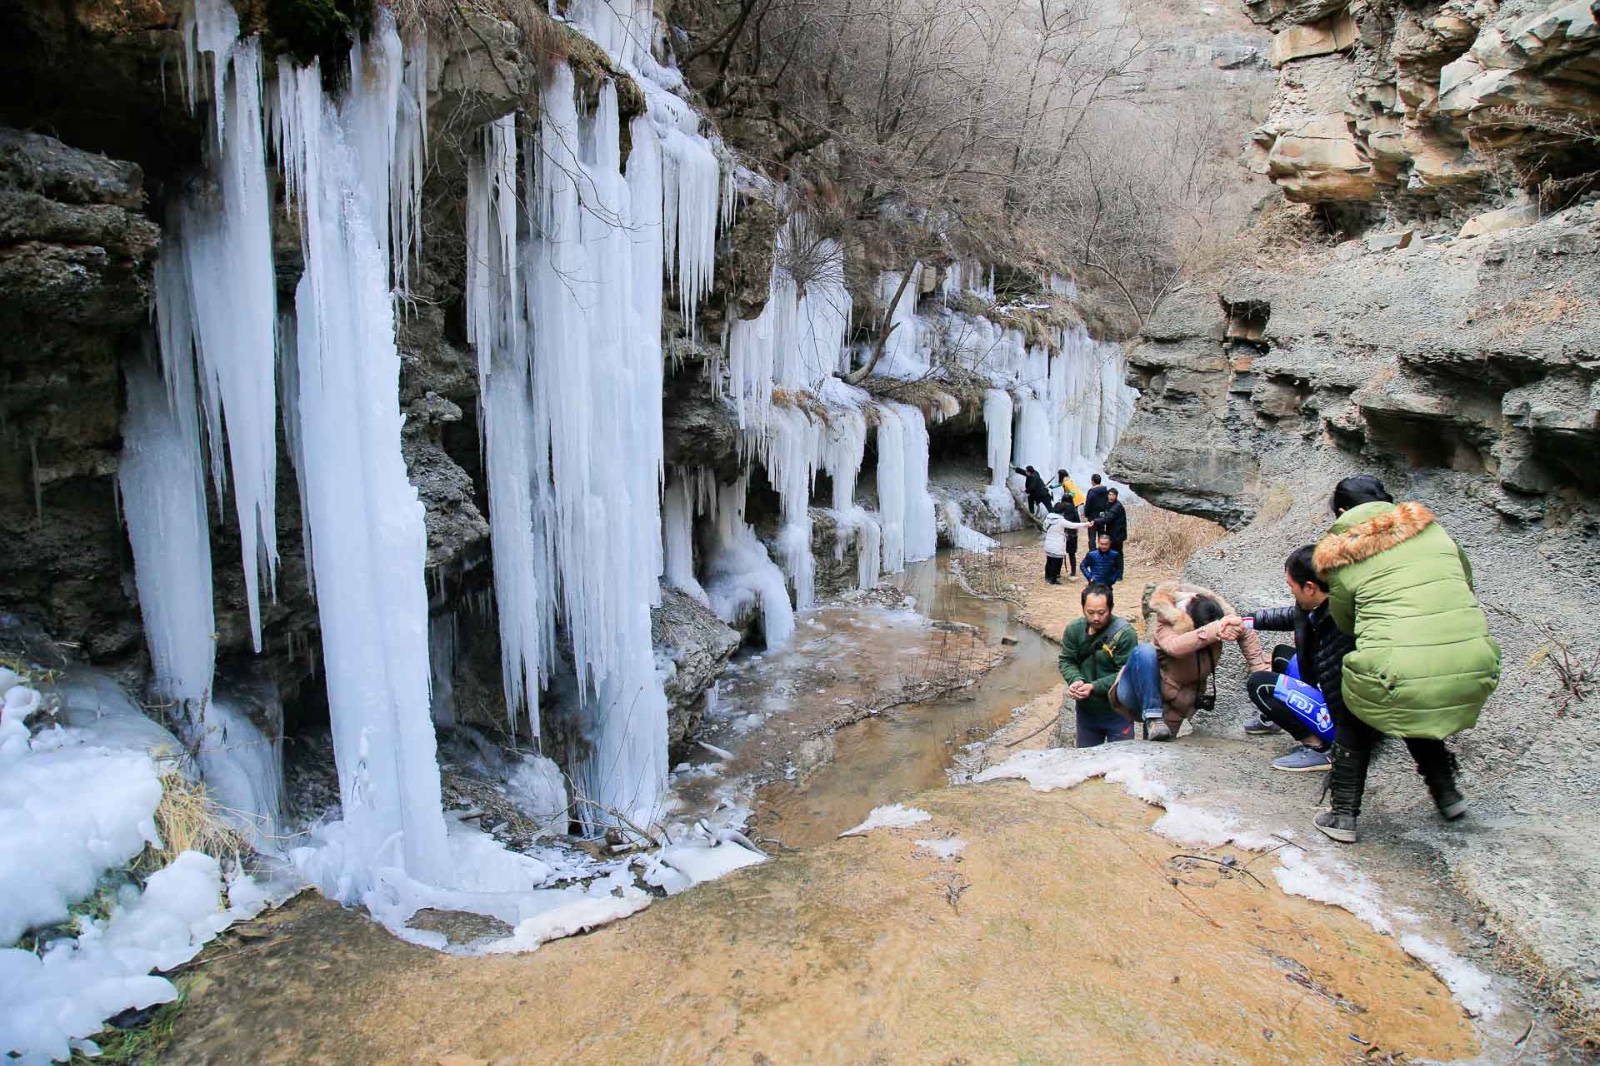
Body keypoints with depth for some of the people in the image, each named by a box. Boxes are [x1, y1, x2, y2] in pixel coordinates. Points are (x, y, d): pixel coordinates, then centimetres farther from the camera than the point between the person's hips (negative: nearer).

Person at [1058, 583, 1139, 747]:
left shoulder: (1124, 633, -20)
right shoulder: (1074, 629, -6)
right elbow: (1066, 661, -1)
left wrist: (1094, 687, -29)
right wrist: (1076, 681, -22)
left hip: (1117, 713, -4)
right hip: (1085, 710, 5)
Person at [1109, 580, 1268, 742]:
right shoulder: (1167, 623, -25)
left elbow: (1246, 633, 2)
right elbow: (1175, 646, -46)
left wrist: (1261, 669, -9)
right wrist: (1215, 630, -57)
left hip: (1176, 703, 5)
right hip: (1138, 694, -5)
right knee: (1145, 651, -34)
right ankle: (1152, 719, -27)